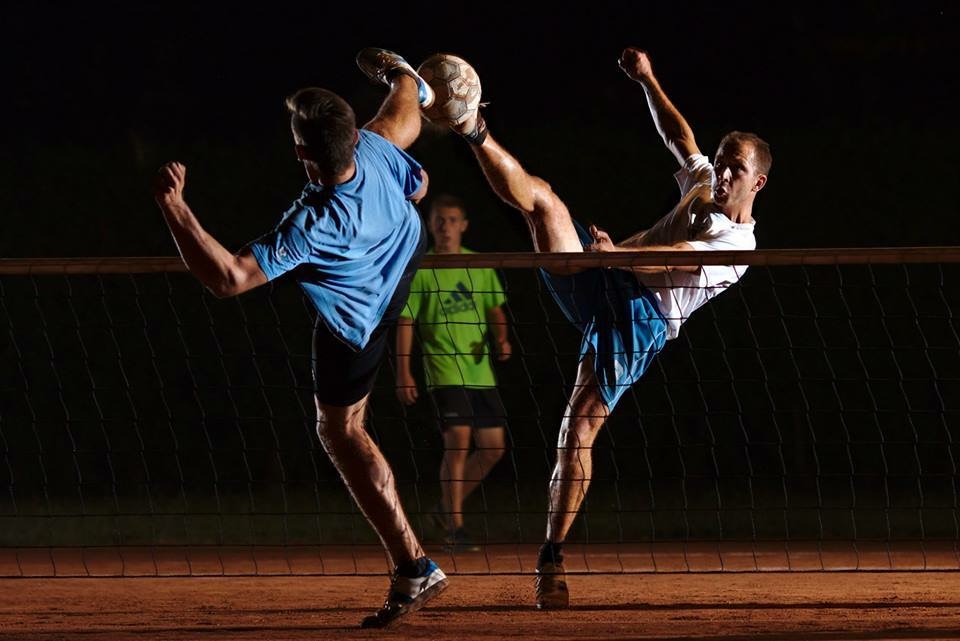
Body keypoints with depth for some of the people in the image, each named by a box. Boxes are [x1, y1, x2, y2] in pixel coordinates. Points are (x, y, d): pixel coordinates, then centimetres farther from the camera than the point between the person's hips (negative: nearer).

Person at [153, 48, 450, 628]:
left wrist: (174, 208, -50)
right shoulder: (376, 148, -32)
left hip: (356, 322, -6)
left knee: (342, 429, 9)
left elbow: (228, 277, -51)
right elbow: (418, 186, -5)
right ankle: (406, 84, 70)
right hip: (409, 252, 6)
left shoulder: (311, 226, -48)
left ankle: (413, 567, 4)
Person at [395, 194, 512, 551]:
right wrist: (403, 372, -9)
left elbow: (494, 308, 17)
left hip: (480, 370, 5)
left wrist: (501, 339, -4)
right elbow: (405, 322, -3)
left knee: (492, 447, 4)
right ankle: (455, 529, -11)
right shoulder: (419, 270, -1)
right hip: (444, 371, -5)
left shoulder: (480, 266, 11)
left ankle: (448, 510, 22)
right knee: (458, 441, -16)